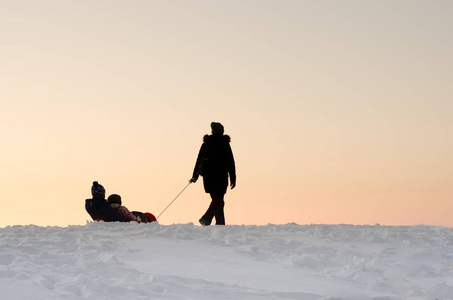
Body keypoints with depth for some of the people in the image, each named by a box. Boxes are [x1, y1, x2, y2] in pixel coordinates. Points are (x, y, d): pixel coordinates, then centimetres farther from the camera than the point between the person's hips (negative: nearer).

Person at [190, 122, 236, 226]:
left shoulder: (205, 144, 8)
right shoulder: (224, 143, -2)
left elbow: (199, 159, 10)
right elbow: (230, 162, -3)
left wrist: (195, 175, 16)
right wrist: (233, 178, 1)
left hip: (208, 176, 4)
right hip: (220, 176, -4)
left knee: (216, 199, 14)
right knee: (218, 200, -4)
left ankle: (220, 223, 10)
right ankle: (206, 218, -24)